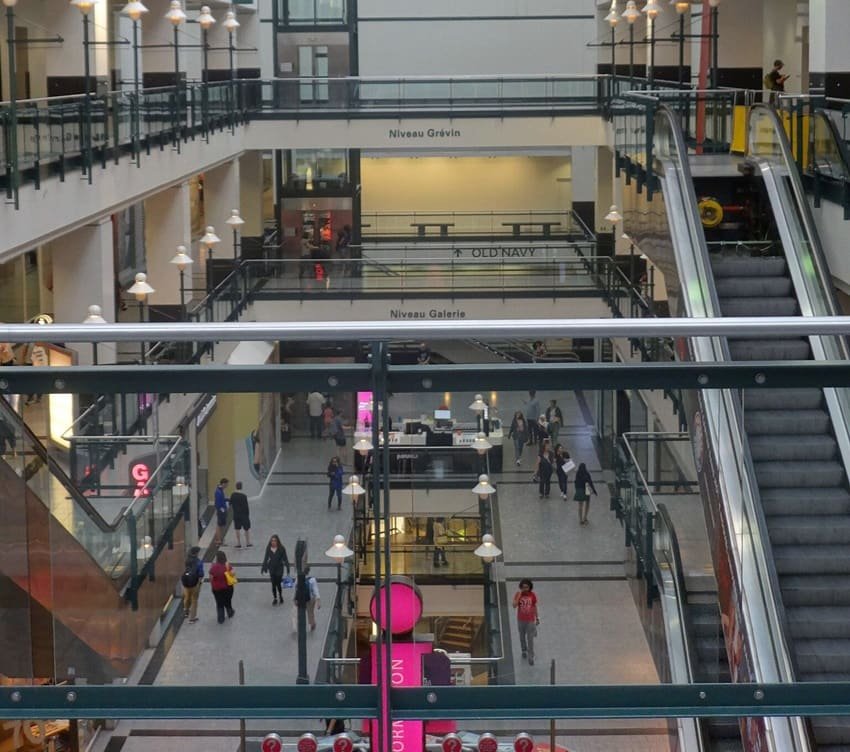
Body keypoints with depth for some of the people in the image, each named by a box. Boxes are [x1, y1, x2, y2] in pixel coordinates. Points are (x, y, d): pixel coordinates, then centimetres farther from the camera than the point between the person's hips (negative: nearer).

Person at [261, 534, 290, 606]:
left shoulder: (281, 549, -13)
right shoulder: (268, 548, -4)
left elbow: (285, 559, -7)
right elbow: (266, 559, 5)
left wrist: (287, 569, -8)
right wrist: (263, 568, 6)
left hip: (279, 568, -3)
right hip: (272, 568, 3)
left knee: (278, 583, -2)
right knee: (273, 584, 6)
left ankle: (280, 597, 23)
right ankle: (275, 599, 21)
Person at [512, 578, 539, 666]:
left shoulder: (532, 595, -10)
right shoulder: (518, 594, -12)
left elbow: (535, 607, 2)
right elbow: (514, 606, -24)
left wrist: (537, 618, 7)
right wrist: (519, 595, -31)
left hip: (530, 620, -1)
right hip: (521, 620, 1)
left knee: (530, 639, -2)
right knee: (522, 637, 19)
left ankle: (531, 657, 5)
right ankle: (524, 651, 43)